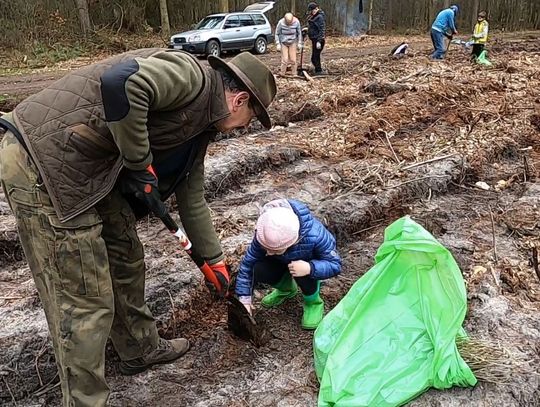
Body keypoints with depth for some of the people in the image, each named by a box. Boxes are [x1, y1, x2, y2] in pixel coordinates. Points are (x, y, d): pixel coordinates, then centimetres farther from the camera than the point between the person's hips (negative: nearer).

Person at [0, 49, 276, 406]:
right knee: (86, 302, -2)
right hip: (43, 163, -10)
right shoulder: (191, 76, -11)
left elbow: (192, 199, 25)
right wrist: (139, 161, -18)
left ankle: (140, 349, 42)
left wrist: (214, 259, 31)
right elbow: (121, 82, -31)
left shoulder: (200, 125, 17)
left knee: (126, 258, 21)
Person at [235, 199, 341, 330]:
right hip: (284, 262, 3)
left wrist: (310, 268, -50)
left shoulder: (314, 235, -41)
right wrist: (244, 298, -24)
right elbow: (247, 263, -21)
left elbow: (335, 265, -31)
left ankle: (313, 302, -2)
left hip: (309, 262, -3)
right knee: (259, 270, -24)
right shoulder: (263, 237, -33)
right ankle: (286, 288, 9)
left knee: (304, 274, -36)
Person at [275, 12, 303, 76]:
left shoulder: (296, 22, -16)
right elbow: (277, 34, -7)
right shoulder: (281, 23, -20)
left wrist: (299, 43, 1)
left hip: (292, 43, 2)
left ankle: (294, 74, 11)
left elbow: (299, 33, 0)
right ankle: (282, 74, 6)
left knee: (293, 60, -1)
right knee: (285, 60, -8)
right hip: (283, 43, -2)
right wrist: (278, 44, -10)